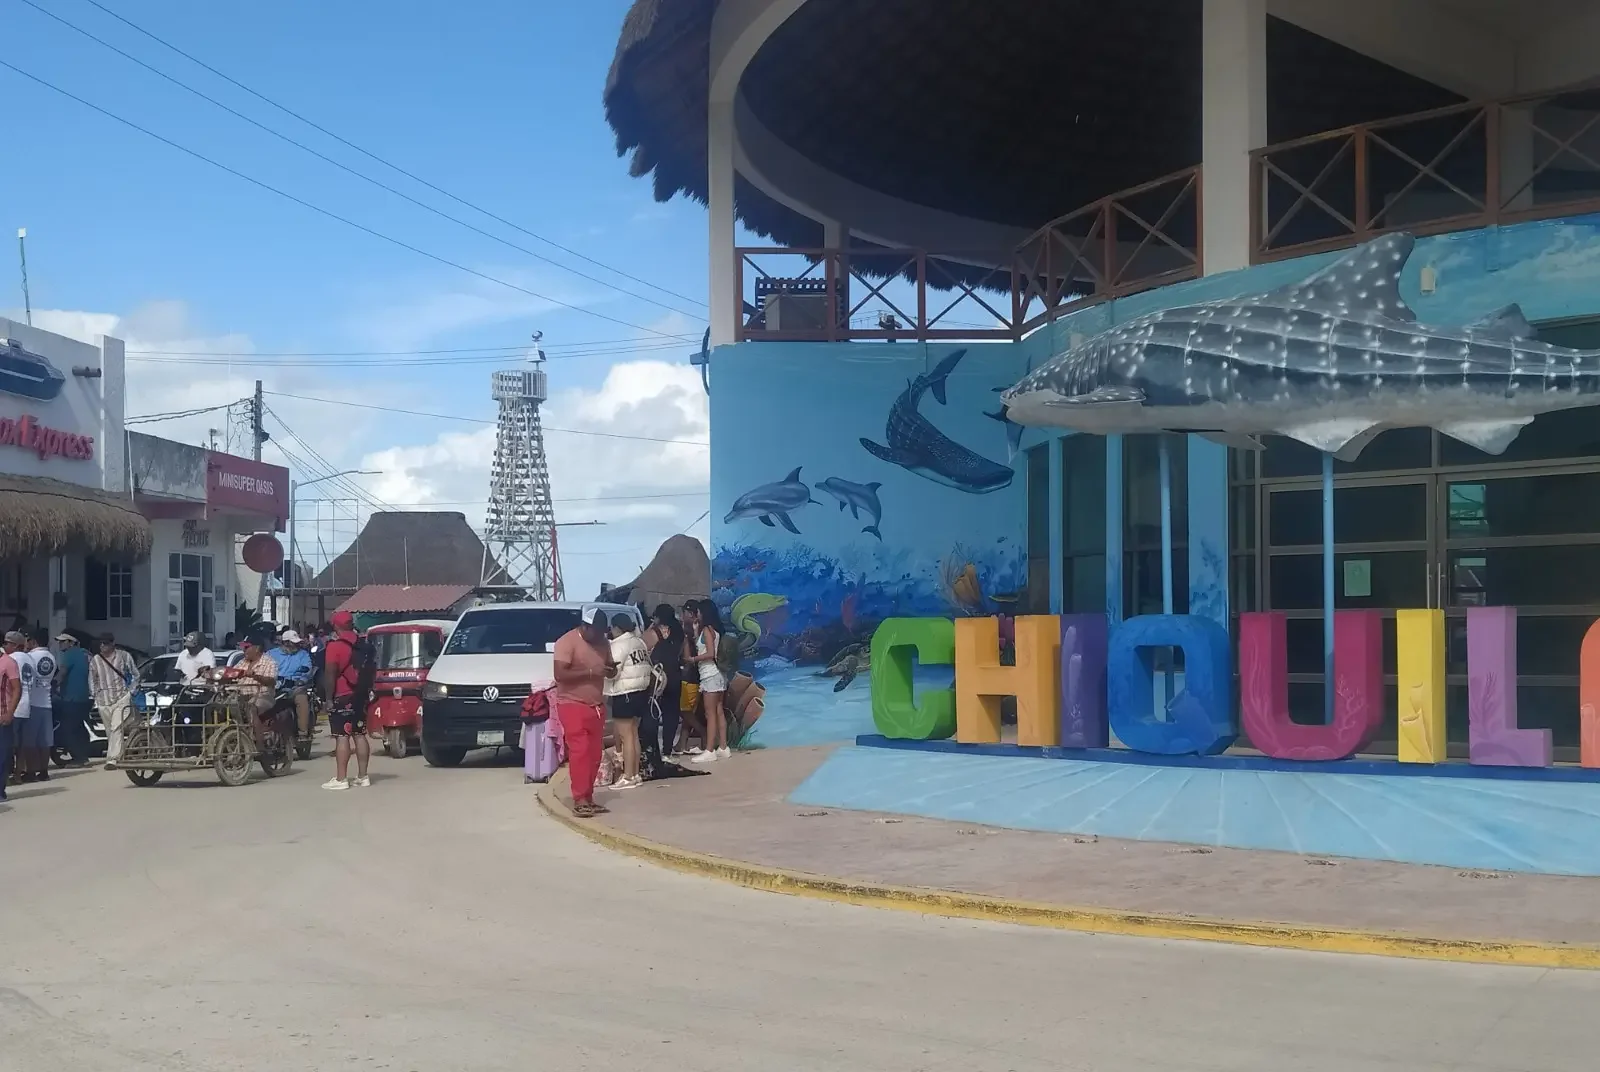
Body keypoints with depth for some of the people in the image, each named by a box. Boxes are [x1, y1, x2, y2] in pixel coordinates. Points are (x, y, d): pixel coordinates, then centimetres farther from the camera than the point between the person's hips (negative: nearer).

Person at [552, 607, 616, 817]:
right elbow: (559, 674, -20)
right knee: (579, 751, -14)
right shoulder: (567, 642, -12)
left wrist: (610, 670, -6)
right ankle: (579, 800, -16)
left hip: (596, 706, 7)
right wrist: (590, 672, -25)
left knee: (594, 754, 4)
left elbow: (610, 669, 19)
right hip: (572, 705, -7)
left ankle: (588, 798, 10)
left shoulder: (602, 642, 10)